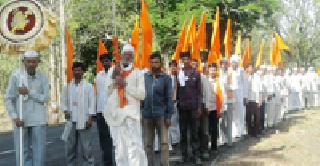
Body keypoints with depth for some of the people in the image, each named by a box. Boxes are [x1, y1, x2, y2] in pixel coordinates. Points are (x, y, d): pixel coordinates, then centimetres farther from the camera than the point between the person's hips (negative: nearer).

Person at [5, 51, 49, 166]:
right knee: (22, 150, 2)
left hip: (38, 120, 2)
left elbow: (45, 99, -8)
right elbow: (8, 100, -6)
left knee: (39, 151, 2)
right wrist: (15, 118, -17)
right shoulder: (16, 76, -6)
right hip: (21, 120, -1)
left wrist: (28, 92, -18)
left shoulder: (43, 78, 1)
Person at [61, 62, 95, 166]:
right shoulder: (67, 86, 11)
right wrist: (65, 111, -5)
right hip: (71, 121, 3)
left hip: (84, 121, -3)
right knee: (70, 146, 7)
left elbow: (91, 103, 0)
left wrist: (90, 118, -8)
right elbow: (63, 101, 14)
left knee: (86, 147, -2)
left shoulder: (88, 86, 3)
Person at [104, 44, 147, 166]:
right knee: (119, 148, 10)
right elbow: (107, 92, 10)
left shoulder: (138, 73, 5)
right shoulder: (112, 71, 13)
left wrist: (125, 85, -10)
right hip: (115, 113, 4)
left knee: (134, 146, -14)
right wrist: (113, 78, -3)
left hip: (131, 114, -3)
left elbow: (142, 95, -4)